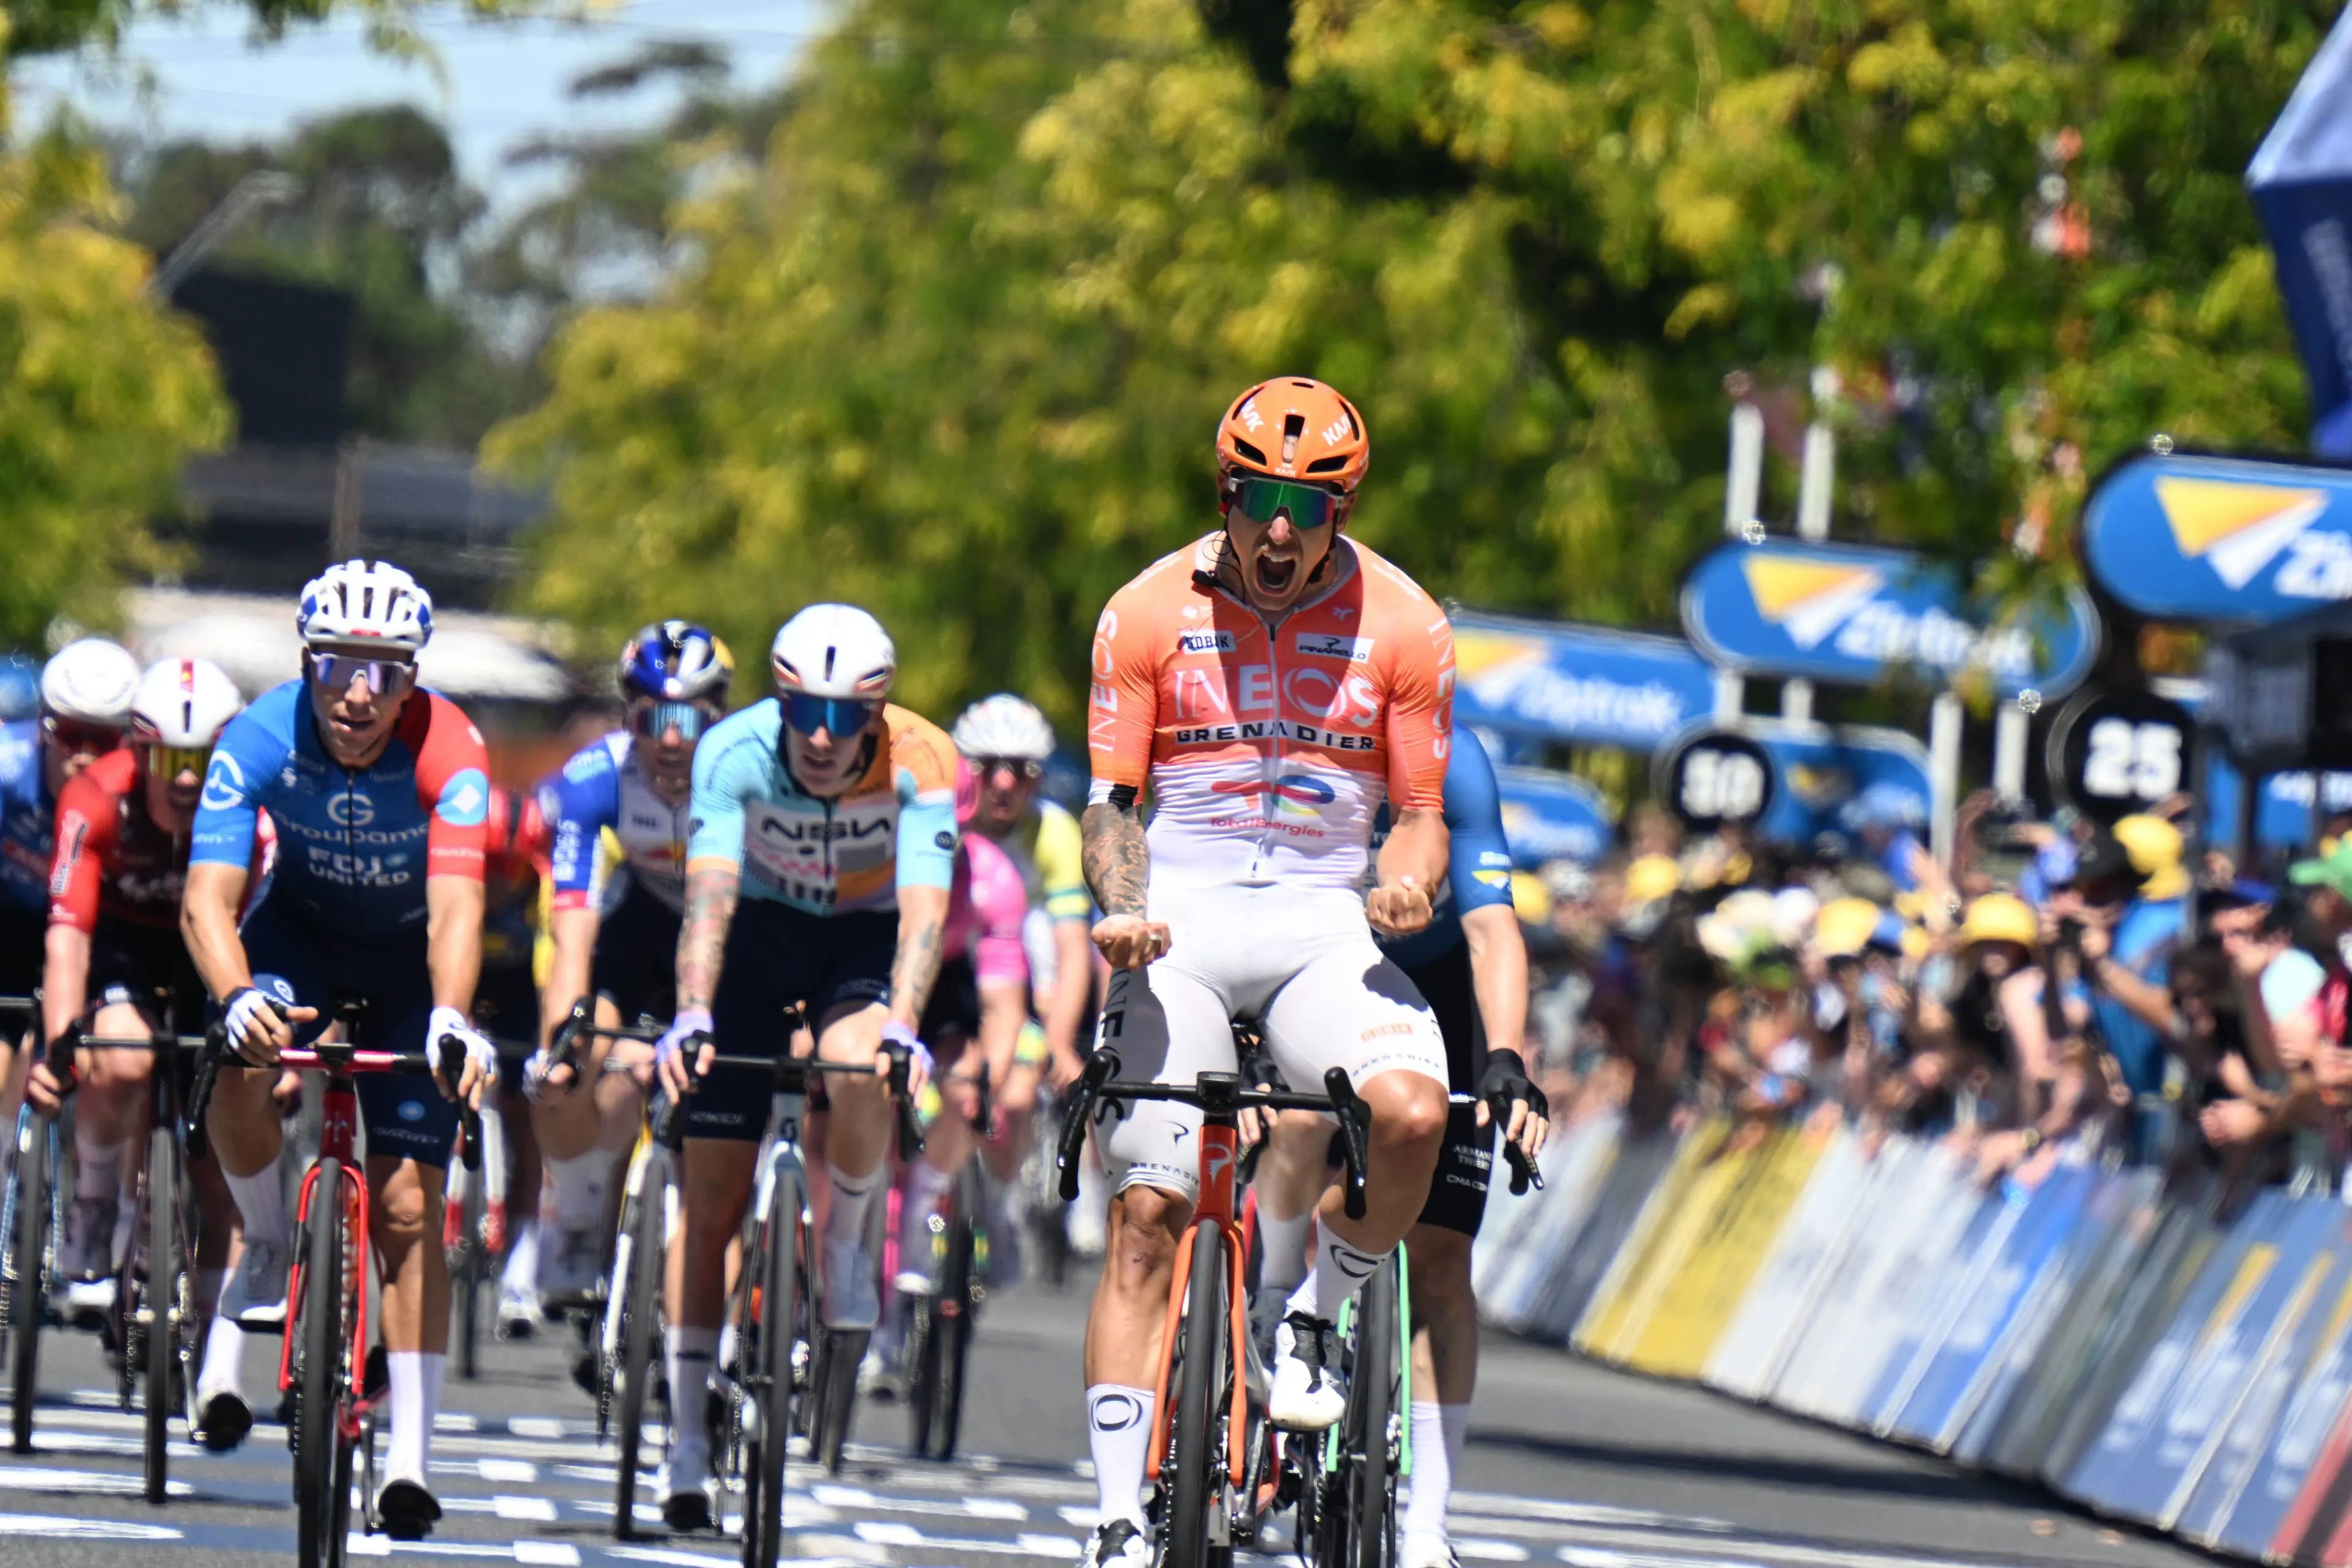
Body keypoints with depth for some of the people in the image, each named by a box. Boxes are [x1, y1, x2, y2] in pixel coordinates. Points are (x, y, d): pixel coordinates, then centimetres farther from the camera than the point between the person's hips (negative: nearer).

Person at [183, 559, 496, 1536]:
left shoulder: (447, 752, -32)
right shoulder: (260, 740, -29)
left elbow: (455, 907, -42)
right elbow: (208, 897, -35)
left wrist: (451, 1020, -60)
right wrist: (236, 997, -55)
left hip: (410, 954, -1)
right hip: (303, 926, 1)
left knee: (407, 1204, -9)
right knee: (243, 1078, -30)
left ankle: (410, 1461, -6)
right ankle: (268, 1245, 2)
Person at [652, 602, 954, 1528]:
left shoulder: (920, 763, -27)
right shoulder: (735, 751, -27)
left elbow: (923, 907, -36)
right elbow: (710, 893, -36)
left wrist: (901, 1022, -53)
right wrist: (692, 1012, -52)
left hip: (866, 940, -1)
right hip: (762, 934, 1)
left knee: (860, 1073, -36)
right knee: (711, 1197, -6)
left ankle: (846, 1252, -6)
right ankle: (687, 1443, 2)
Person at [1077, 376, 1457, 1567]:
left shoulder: (1403, 626, 1)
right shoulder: (1149, 614, 1)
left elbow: (1421, 812, 7)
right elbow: (1112, 800, 5)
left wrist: (1407, 879, -16)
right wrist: (1121, 908, -15)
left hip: (1325, 924, 0)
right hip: (1178, 928, 0)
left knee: (1411, 1112, -30)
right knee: (1146, 1213, -9)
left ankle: (1316, 1318, -1)